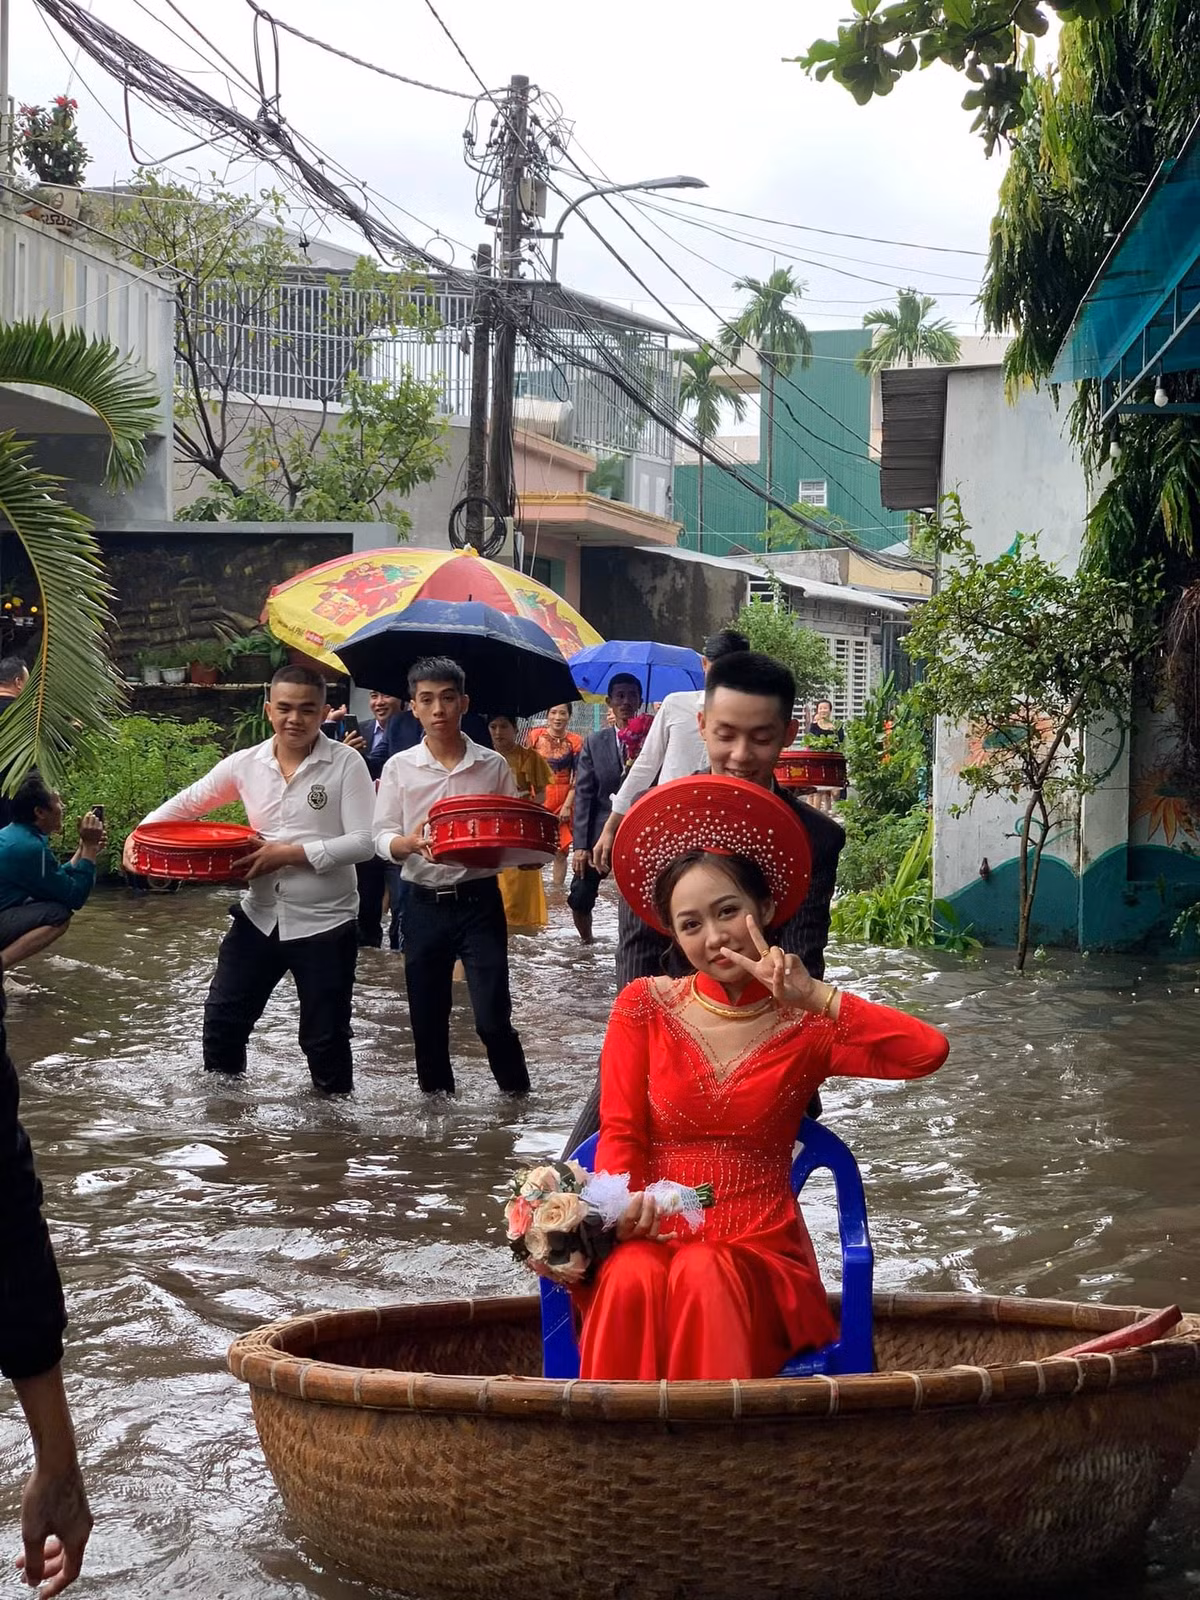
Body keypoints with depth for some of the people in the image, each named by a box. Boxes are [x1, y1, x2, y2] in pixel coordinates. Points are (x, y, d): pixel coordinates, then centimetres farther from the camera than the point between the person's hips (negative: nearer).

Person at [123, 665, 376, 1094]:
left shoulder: (346, 764, -10)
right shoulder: (245, 764, 0)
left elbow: (363, 842, -15)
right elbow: (186, 805, 9)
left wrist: (291, 854, -22)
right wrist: (140, 833, -9)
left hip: (325, 923, -4)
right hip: (259, 916, 4)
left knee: (325, 1038, 7)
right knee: (222, 1020, 10)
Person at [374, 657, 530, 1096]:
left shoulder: (493, 766, 2)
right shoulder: (399, 767, 2)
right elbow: (382, 838, -1)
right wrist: (411, 842, -22)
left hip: (479, 900, -1)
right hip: (424, 905, 1)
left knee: (493, 1018, -6)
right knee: (427, 1019, 9)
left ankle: (518, 1101, 9)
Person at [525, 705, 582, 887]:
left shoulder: (575, 741, 1)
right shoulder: (535, 736, 4)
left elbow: (577, 778, -1)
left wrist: (567, 806, -7)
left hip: (562, 802, -1)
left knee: (560, 852, 1)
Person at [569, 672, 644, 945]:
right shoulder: (594, 743, 6)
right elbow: (583, 795, 2)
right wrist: (580, 845, -6)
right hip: (600, 832, 2)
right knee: (580, 898, 2)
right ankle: (587, 943, 26)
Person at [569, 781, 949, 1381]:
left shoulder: (804, 1026, 7)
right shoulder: (644, 1006, 10)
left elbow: (929, 1051, -10)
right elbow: (619, 1134, 4)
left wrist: (815, 996, -14)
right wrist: (624, 1203, -19)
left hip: (758, 1256, 0)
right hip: (651, 1242, 0)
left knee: (705, 1278, -35)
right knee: (633, 1280, -35)